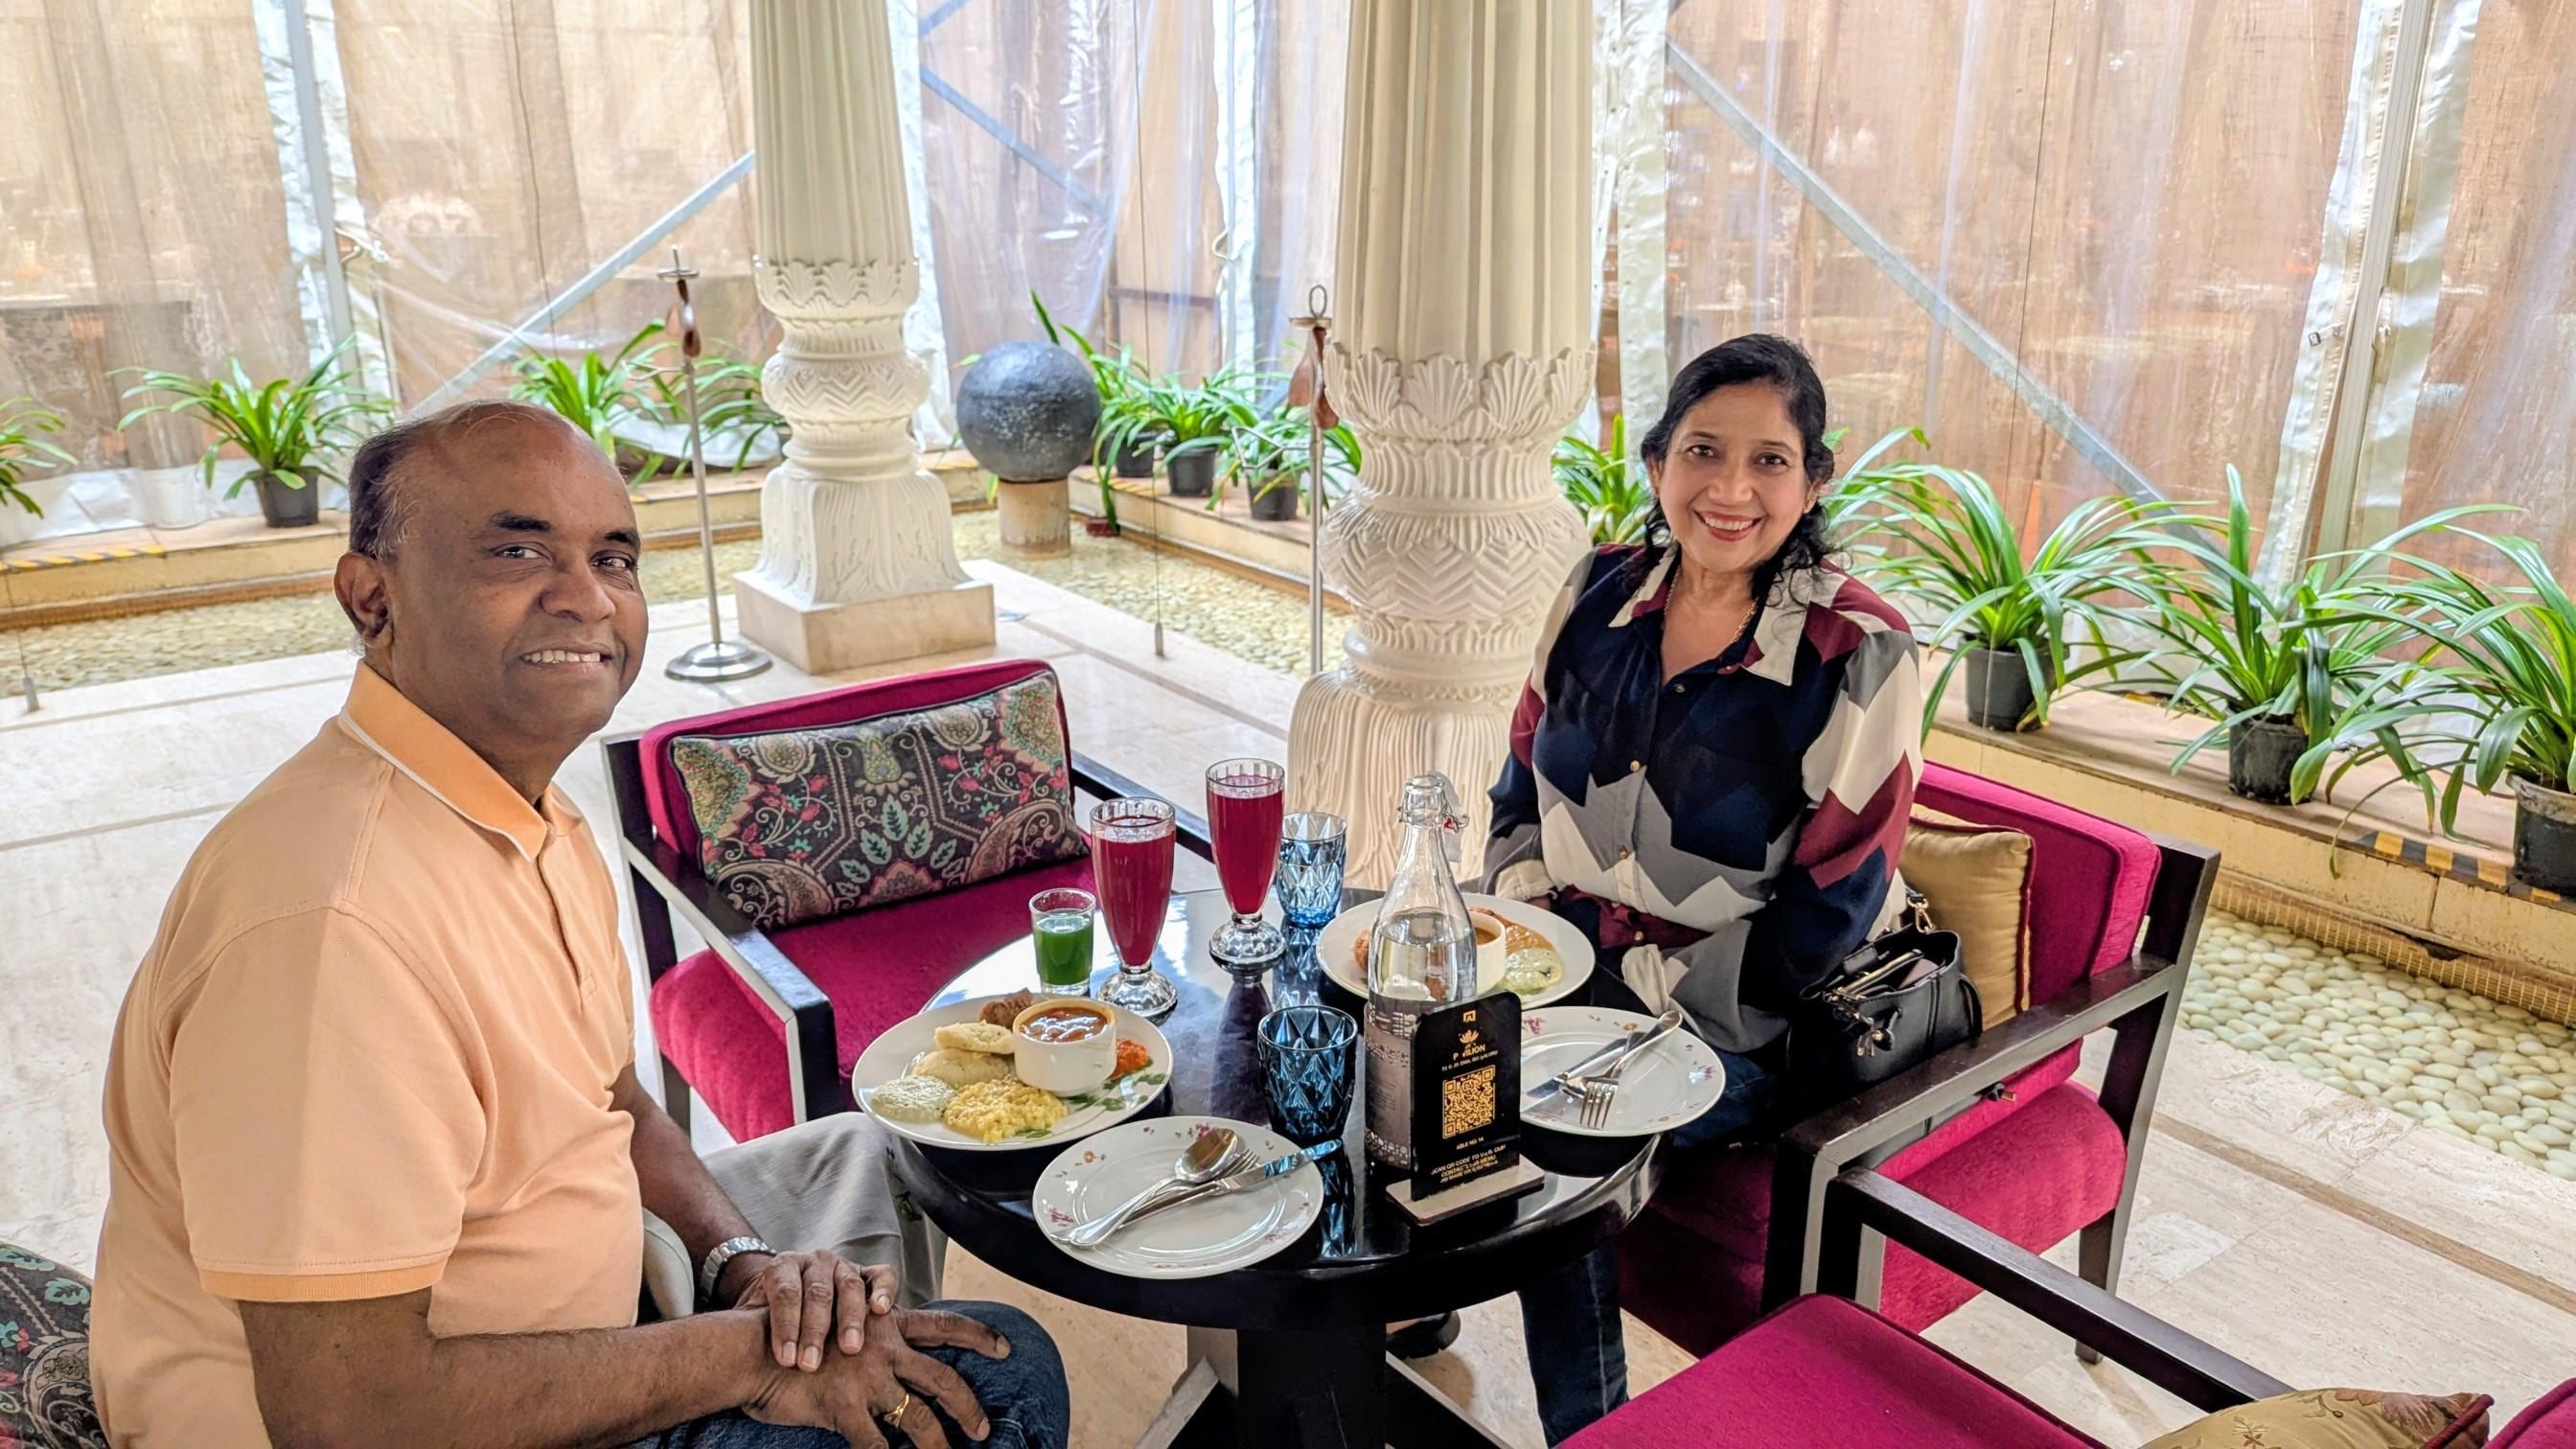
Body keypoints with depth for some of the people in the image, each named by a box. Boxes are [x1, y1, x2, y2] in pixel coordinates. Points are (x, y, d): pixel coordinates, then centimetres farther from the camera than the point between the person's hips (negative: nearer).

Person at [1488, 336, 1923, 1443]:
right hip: (1568, 954, 5)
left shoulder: (1857, 653, -15)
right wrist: (1515, 916, -5)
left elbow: (1825, 918, -15)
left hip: (1740, 1019, -5)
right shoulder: (1604, 590, 1)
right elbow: (1526, 778, 10)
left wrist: (1645, 984, -17)